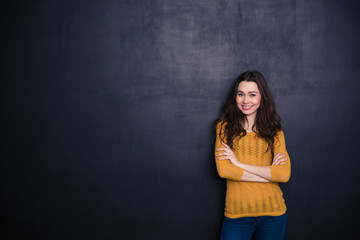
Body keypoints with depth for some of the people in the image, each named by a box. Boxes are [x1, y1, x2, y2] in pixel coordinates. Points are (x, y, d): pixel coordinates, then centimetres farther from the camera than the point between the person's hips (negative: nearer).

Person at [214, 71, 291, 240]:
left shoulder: (274, 131, 3)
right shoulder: (224, 127, 1)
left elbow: (285, 174, -10)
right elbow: (223, 169, -12)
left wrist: (238, 163, -13)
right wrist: (269, 174, -12)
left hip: (273, 213, 1)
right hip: (236, 214, -1)